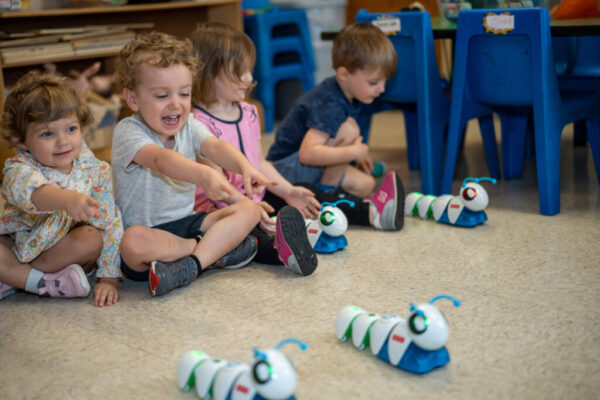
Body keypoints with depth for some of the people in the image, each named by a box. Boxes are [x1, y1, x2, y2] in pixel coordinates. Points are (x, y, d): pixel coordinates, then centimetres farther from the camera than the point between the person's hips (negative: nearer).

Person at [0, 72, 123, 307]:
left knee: (91, 237, -30)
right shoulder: (19, 170, -24)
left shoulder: (95, 171, -17)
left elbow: (111, 225, -15)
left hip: (63, 250, 2)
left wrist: (109, 277, -23)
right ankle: (47, 284, -20)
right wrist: (67, 199, -71)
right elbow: (32, 192, -50)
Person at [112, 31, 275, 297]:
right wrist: (203, 175, -57)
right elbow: (160, 159, -37)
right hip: (147, 230, -5)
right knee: (134, 242, -39)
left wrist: (245, 166, -42)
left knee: (249, 209, -10)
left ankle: (191, 265, -25)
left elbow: (215, 146, -19)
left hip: (186, 223, 5)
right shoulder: (127, 132, -16)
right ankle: (217, 249, -18)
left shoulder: (188, 126, 2)